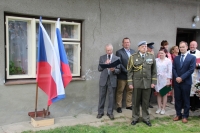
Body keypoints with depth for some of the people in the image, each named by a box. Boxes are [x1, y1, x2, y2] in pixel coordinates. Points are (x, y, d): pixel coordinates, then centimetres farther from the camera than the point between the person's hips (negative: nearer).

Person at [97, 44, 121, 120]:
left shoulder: (117, 58, 4)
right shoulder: (102, 58, 7)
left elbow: (119, 70, 1)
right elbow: (99, 69, 2)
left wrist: (114, 70, -19)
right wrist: (105, 64, -13)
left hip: (112, 80, -1)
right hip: (103, 79, 1)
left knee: (111, 97, 5)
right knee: (102, 96, 6)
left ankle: (110, 112, 18)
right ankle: (100, 112, 18)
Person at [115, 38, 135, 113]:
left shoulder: (133, 52, 10)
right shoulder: (119, 52, -6)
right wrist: (126, 71, -16)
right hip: (122, 76, -5)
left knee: (130, 91, 11)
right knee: (120, 91, 4)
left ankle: (129, 105, 23)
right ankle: (119, 106, 13)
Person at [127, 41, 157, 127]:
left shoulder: (151, 57, 4)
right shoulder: (133, 57, -2)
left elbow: (154, 71, 6)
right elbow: (130, 71, -2)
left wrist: (153, 82, 1)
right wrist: (130, 83, -6)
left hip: (147, 83, 1)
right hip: (136, 83, -1)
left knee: (146, 102, 9)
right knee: (136, 102, 8)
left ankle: (146, 118, 22)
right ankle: (135, 118, 21)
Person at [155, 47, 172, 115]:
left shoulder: (168, 61, -4)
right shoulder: (156, 60, 2)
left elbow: (170, 71, -6)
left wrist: (168, 80, -10)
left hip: (165, 79, -2)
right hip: (157, 79, 2)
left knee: (164, 94, 7)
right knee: (158, 93, 8)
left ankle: (163, 108, 15)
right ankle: (159, 108, 18)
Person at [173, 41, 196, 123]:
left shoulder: (192, 57, -2)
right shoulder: (176, 58, 12)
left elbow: (191, 69, -10)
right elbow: (173, 69, 6)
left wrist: (182, 78, -16)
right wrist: (176, 77, -12)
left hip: (186, 82, -4)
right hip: (177, 82, 4)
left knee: (186, 99, 5)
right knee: (177, 99, 8)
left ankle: (185, 116, 14)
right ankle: (178, 114, 19)